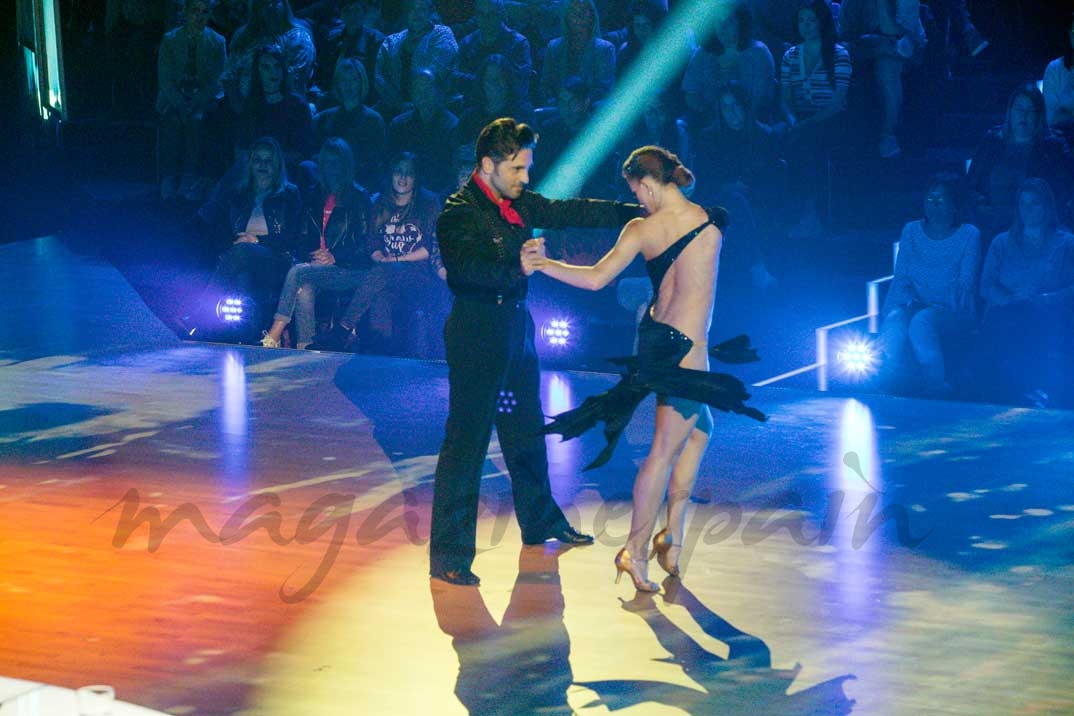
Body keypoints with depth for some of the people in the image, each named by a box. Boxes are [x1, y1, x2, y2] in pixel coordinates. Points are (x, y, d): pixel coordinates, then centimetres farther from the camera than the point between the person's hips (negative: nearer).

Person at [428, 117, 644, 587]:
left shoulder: (519, 203, 6)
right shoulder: (459, 213, -18)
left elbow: (571, 212, 11)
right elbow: (468, 268, -33)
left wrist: (637, 213, 7)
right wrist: (516, 268, -49)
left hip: (516, 328, 8)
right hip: (477, 333, -8)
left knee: (527, 429, 22)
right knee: (466, 439, -8)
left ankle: (541, 522, 41)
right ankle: (449, 555, -4)